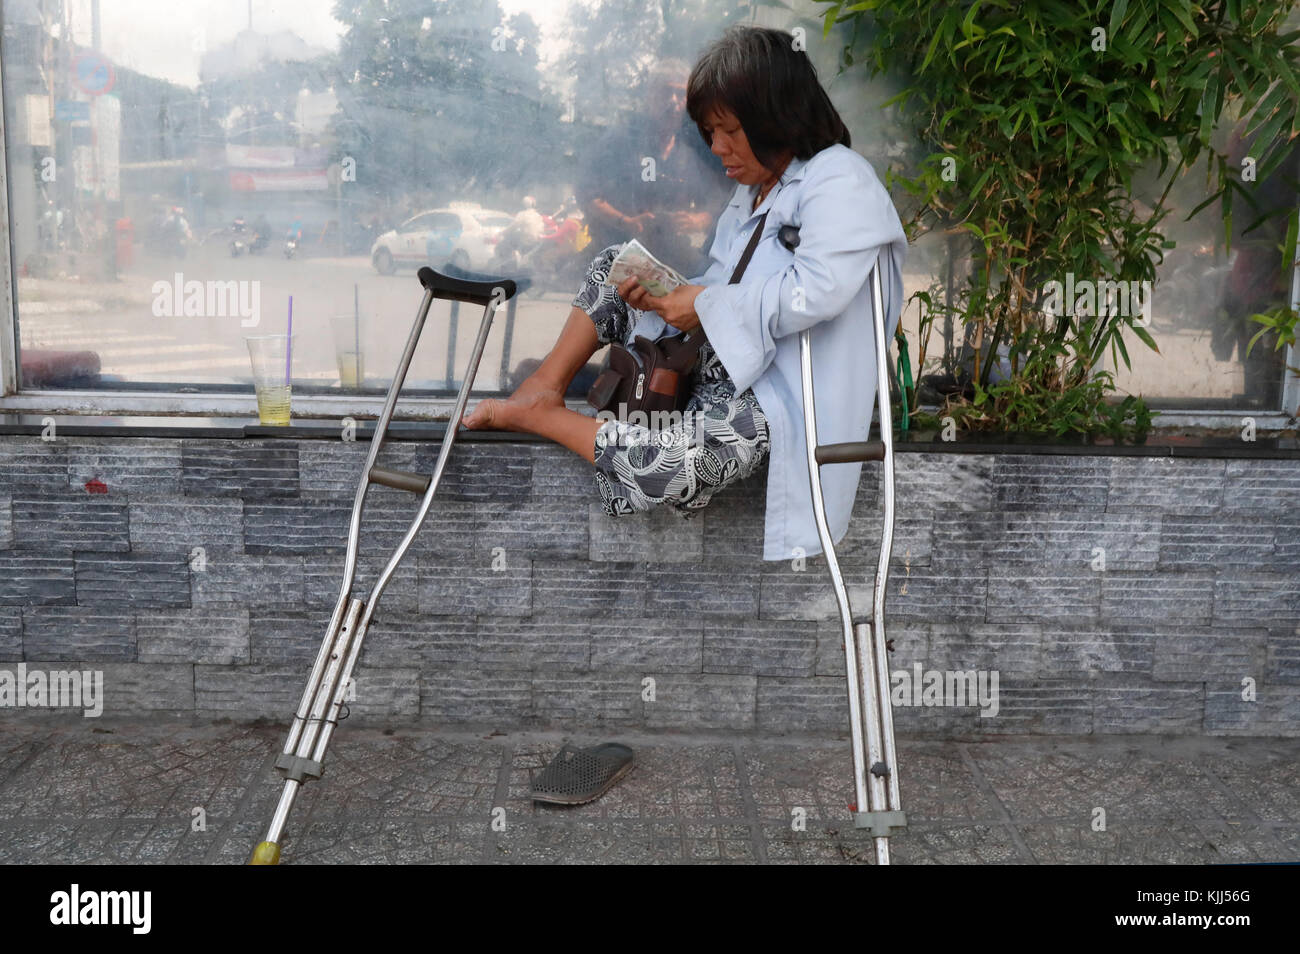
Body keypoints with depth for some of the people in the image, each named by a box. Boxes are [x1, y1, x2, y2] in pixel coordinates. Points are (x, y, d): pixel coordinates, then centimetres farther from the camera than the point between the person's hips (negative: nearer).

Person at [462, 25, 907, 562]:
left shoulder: (839, 181, -13)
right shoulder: (753, 191, 17)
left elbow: (817, 291, -28)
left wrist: (707, 304, -18)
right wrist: (663, 295, -6)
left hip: (781, 398, -10)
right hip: (724, 361, 10)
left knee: (662, 467, -35)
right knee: (613, 265, 8)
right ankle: (543, 390, -1)